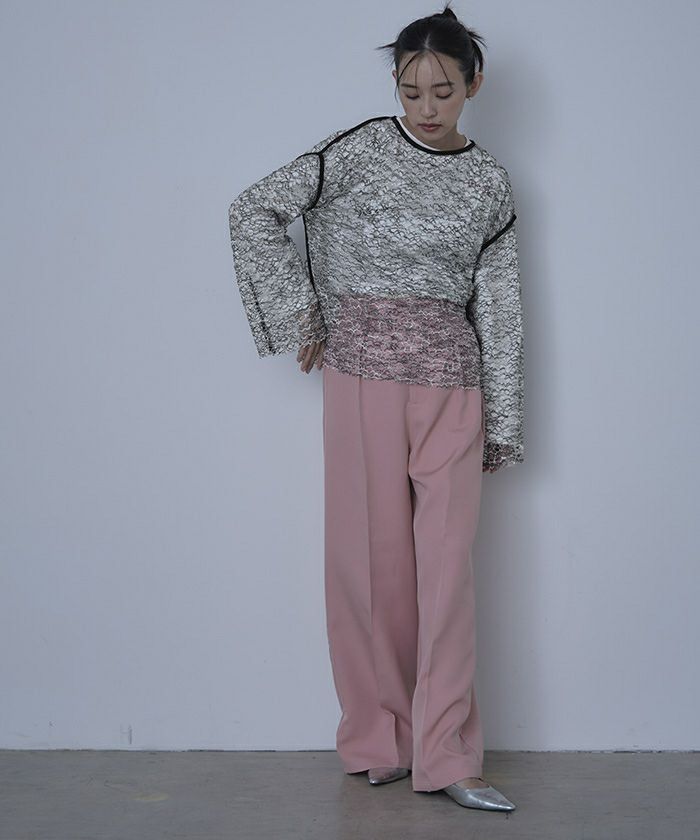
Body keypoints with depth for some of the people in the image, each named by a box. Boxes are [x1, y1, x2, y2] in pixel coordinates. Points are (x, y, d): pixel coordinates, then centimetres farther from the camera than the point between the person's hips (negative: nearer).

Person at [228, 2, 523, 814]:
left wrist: (501, 423, 9)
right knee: (372, 556, 2)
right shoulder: (361, 150, 0)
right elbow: (254, 209, -1)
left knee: (446, 563, 0)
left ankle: (445, 756, 5)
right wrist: (296, 316, -3)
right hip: (364, 371, -2)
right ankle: (379, 740, 16)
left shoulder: (491, 183, 9)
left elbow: (499, 305, 10)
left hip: (452, 381, 2)